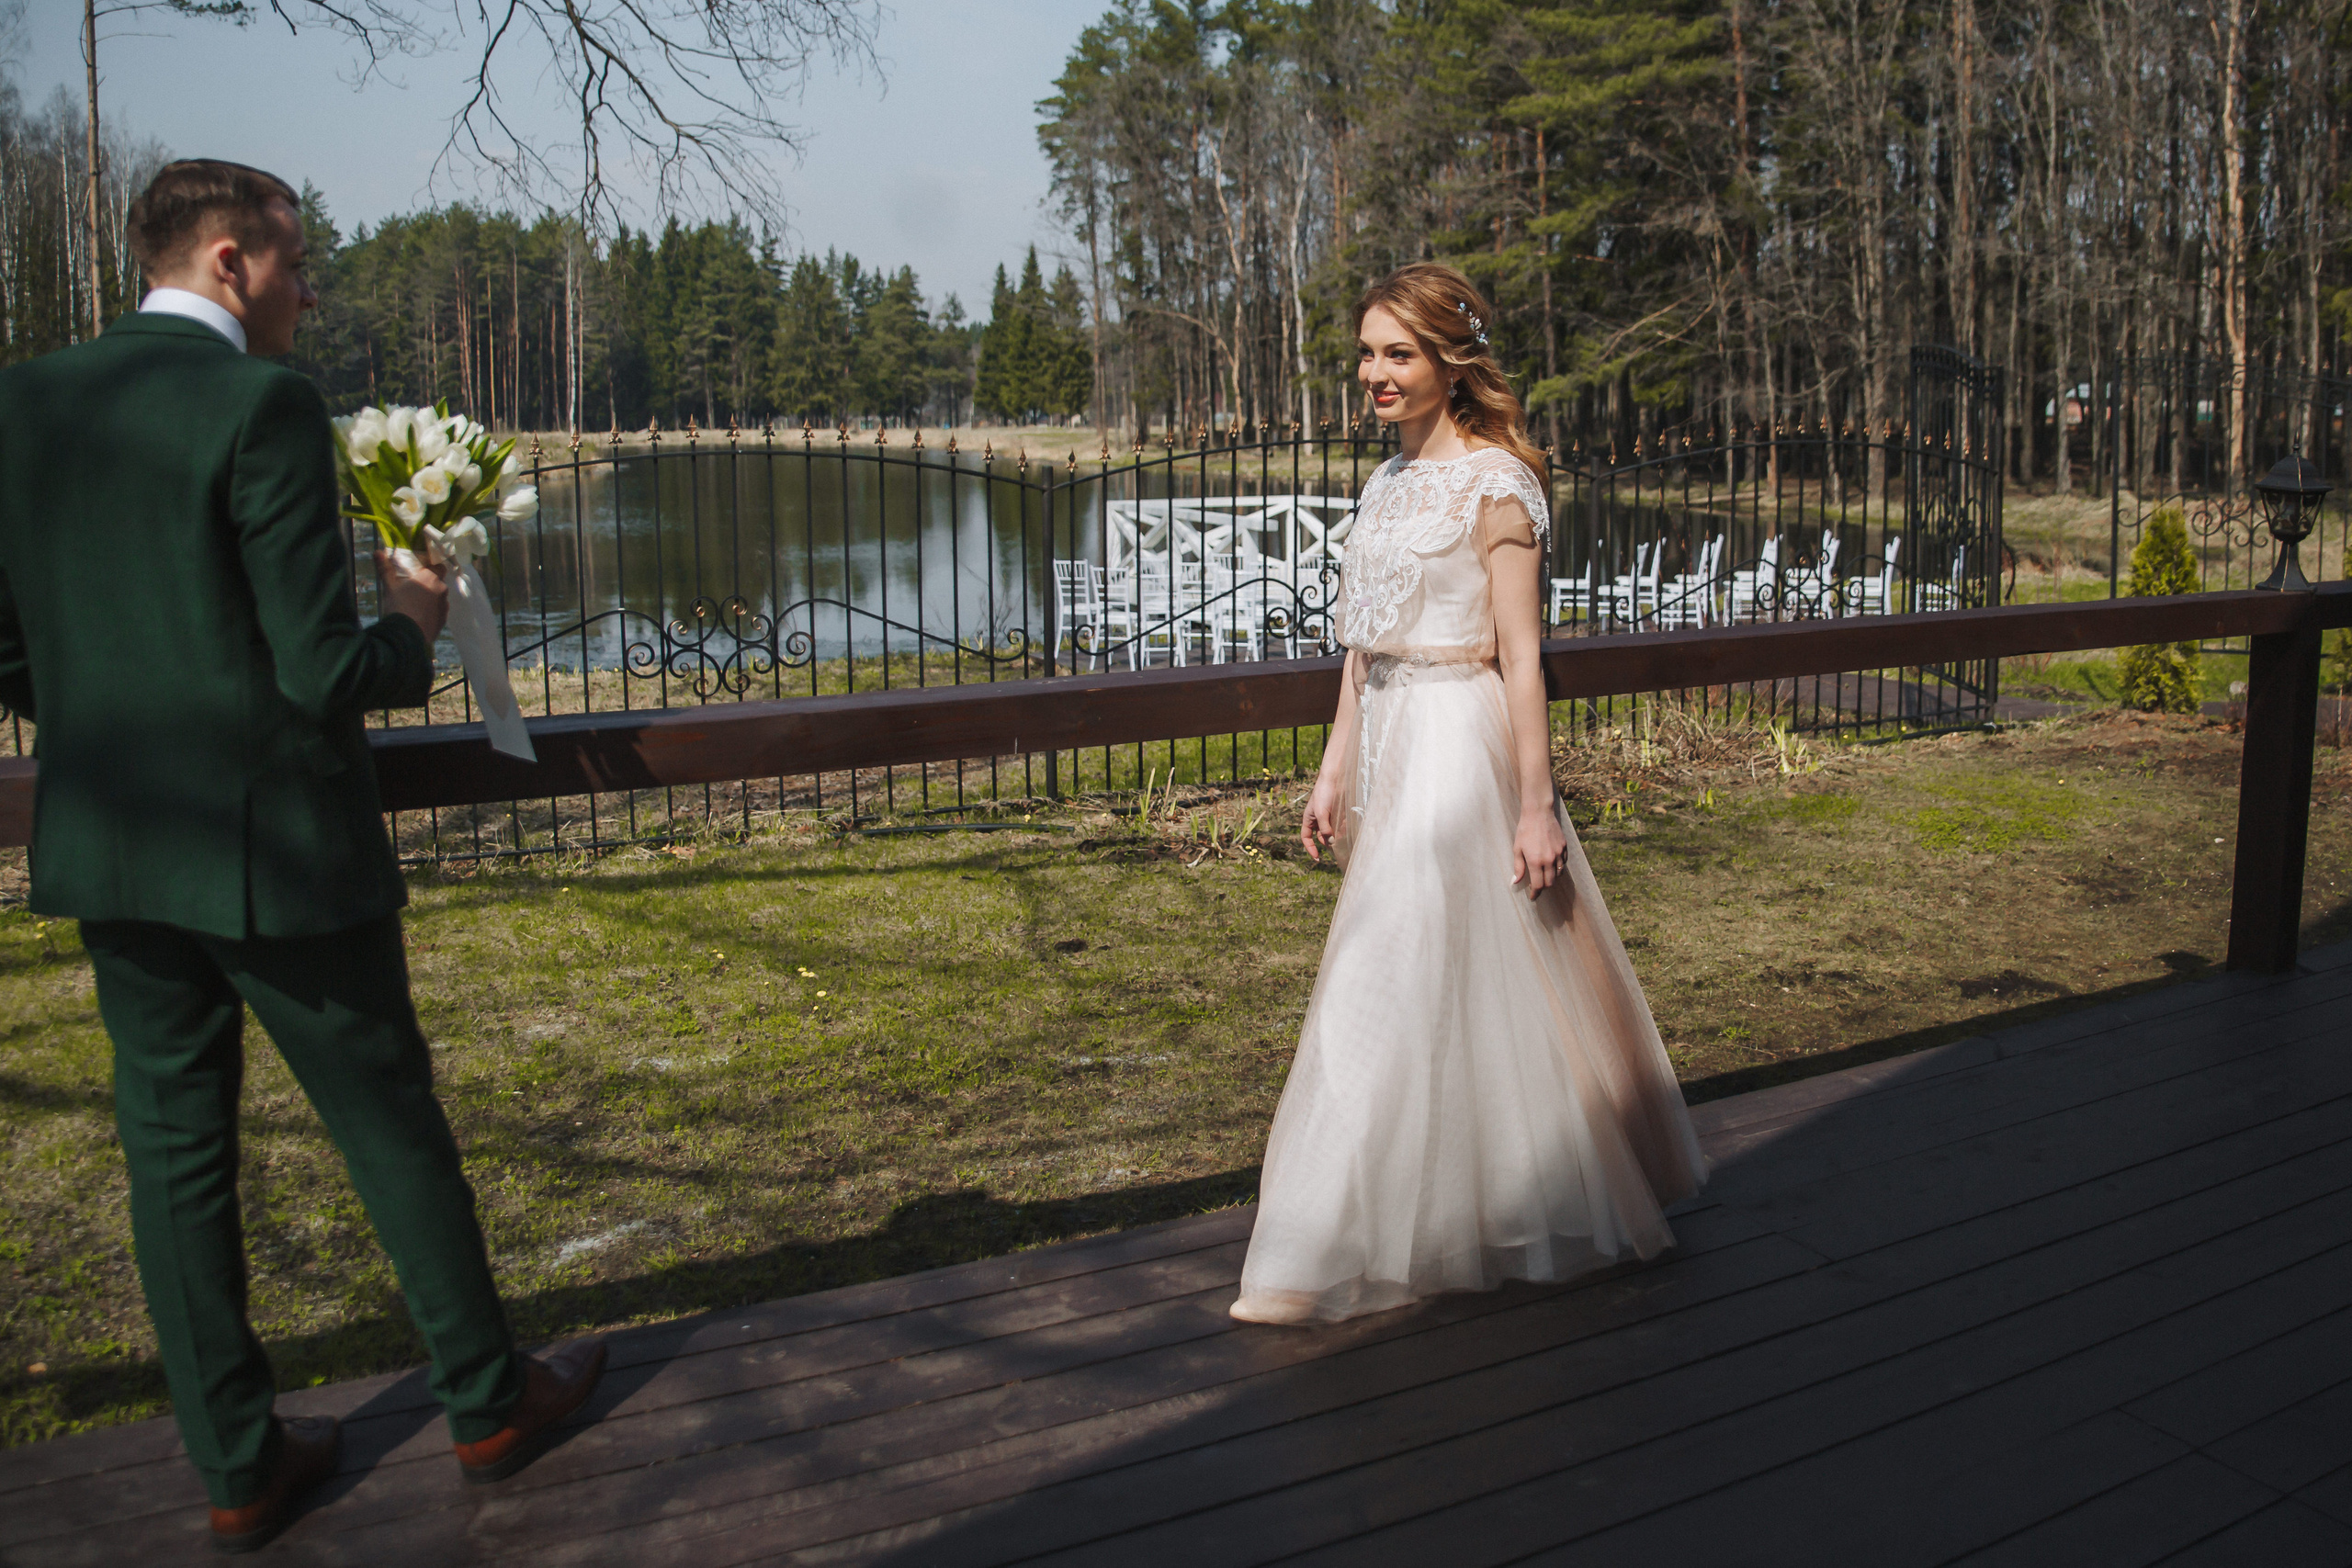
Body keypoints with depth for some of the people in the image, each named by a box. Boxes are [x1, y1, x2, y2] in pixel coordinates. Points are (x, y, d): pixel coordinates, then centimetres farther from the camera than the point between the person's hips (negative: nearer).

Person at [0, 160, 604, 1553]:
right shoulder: (263, 405, -16)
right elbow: (328, 671, -20)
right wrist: (414, 628, 1)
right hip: (278, 850, -6)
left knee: (176, 1148, 14)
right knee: (391, 1124, 10)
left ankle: (238, 1463, 27)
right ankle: (490, 1399, 27)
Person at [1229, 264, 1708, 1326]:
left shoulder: (1495, 485, -12)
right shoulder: (1387, 482, 12)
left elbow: (1520, 658, -14)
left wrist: (1535, 805, -15)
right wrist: (1334, 770, 15)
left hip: (1461, 747, -8)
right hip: (1394, 744, 8)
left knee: (1394, 991, -5)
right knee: (1461, 984, 16)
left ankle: (1336, 1253, 5)